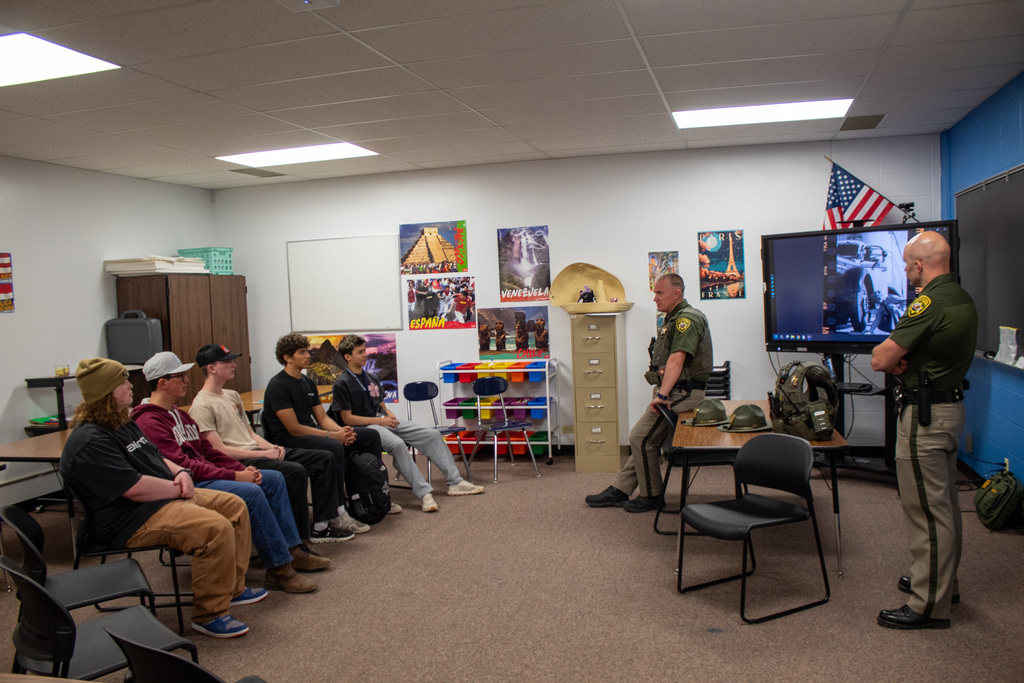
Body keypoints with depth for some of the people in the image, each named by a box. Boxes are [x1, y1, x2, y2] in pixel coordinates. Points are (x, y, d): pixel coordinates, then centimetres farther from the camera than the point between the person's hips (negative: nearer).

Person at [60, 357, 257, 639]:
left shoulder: (123, 423, 14)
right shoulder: (90, 442, -21)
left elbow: (156, 458, 23)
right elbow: (135, 488, -26)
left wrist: (181, 473, 2)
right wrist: (180, 489, -14)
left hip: (168, 497, 11)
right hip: (133, 520, -11)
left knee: (234, 506, 6)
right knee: (216, 527, -29)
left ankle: (232, 587, 17)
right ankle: (209, 614, -15)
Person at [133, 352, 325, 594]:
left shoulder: (179, 414, 19)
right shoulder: (149, 422, -14)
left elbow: (207, 451, 18)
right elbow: (180, 466, -22)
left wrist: (242, 469, 3)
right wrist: (233, 476, -21)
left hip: (205, 473, 11)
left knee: (274, 479, 4)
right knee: (250, 492, -30)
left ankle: (292, 551, 5)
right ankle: (279, 570, -22)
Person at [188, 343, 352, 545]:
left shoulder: (233, 396, 19)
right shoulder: (202, 407, -10)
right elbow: (219, 450, -16)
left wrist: (271, 447, 1)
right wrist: (263, 454, -16)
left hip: (257, 451, 10)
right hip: (238, 462, -10)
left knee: (324, 458, 1)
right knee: (295, 471, -33)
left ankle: (320, 526, 1)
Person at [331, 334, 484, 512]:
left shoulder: (371, 377, 18)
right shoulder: (342, 383, -5)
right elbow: (347, 418, -10)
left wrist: (389, 415, 1)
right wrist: (379, 420, -14)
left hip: (385, 421, 8)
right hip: (365, 427, -8)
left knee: (431, 434, -7)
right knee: (397, 444, -38)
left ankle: (455, 482, -6)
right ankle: (423, 493, -36)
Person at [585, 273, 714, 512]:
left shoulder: (687, 319, -17)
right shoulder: (673, 319, 18)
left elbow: (677, 359, -28)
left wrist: (662, 395, -35)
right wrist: (661, 368, -7)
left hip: (682, 393, -10)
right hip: (673, 391, 10)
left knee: (641, 438, -9)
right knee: (642, 438, 12)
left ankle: (651, 496, 5)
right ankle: (618, 491, 19)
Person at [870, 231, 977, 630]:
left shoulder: (930, 303, -22)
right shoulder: (962, 299, 9)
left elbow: (880, 359, -22)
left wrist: (892, 360, 0)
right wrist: (904, 362, -3)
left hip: (925, 414, -10)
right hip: (951, 405, 10)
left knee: (925, 510, -2)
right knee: (944, 503, 20)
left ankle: (929, 605, 7)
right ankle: (944, 581, 35)